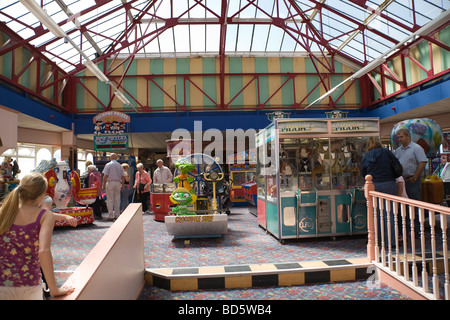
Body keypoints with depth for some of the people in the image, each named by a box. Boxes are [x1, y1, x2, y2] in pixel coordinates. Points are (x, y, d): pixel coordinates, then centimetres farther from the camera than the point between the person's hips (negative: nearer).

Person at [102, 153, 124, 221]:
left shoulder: (108, 165, -2)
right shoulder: (120, 165, 9)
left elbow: (105, 175, -7)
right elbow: (122, 176, 8)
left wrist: (103, 185, -2)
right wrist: (122, 185, 14)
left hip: (110, 183, -3)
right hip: (118, 183, 3)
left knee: (110, 200, 0)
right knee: (117, 200, 7)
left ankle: (111, 216, -1)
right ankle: (117, 215, 9)